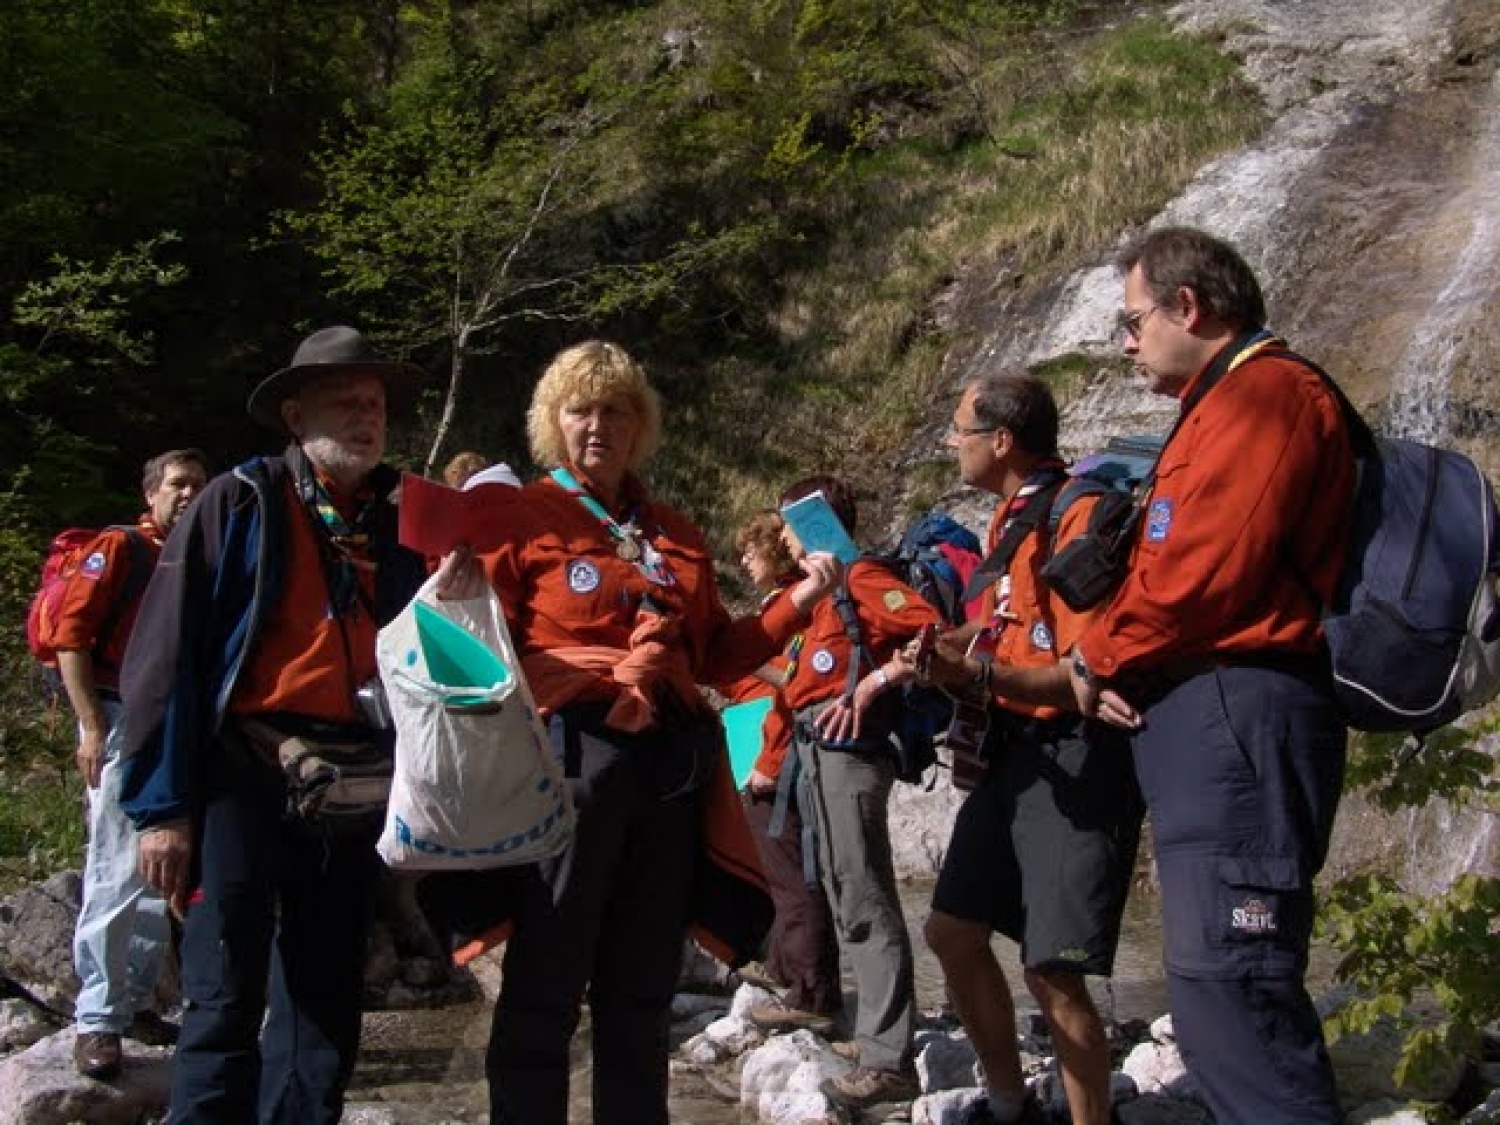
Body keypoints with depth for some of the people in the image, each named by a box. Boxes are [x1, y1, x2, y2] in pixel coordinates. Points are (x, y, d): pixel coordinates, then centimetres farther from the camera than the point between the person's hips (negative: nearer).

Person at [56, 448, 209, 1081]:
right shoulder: (120, 549, -1)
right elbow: (70, 634, -8)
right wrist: (91, 727, -14)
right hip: (124, 721, -6)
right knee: (118, 874, -8)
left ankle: (137, 1000, 24)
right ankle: (96, 1020, -3)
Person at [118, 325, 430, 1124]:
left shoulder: (398, 525, 13)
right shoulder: (239, 503, 0)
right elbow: (165, 656, -6)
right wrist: (161, 805, -12)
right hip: (243, 778, -5)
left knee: (326, 1007, 11)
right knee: (226, 1005, -7)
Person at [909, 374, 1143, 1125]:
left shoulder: (1078, 513, -15)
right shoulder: (1010, 522, 13)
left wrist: (980, 671, -32)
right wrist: (950, 670, 1)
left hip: (1079, 758, -10)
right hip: (1013, 752, 10)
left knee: (1052, 970, -11)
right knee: (953, 931, 14)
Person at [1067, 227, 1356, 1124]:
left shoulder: (1264, 391, -8)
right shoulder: (1228, 403, 26)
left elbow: (1201, 573, -17)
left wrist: (1099, 658, -1)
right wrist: (1117, 668, 3)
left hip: (1235, 717, -11)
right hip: (1209, 719, 11)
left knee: (1227, 989, -15)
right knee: (1223, 994, 11)